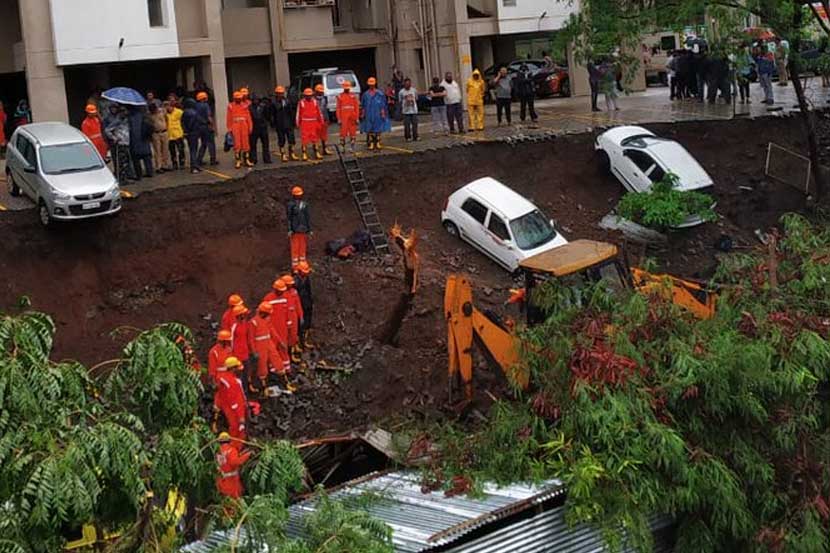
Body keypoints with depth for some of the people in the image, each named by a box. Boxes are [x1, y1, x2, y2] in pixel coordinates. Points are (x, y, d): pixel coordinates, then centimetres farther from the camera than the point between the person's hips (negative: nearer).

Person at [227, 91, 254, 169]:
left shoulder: (245, 105, 9)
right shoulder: (231, 106, 4)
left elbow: (248, 117, 8)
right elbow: (229, 118, 5)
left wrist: (250, 127, 3)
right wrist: (230, 128, 0)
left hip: (244, 127, 2)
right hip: (235, 127, -2)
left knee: (246, 144, 4)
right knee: (237, 144, -5)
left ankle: (247, 160, 11)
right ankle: (238, 161, -1)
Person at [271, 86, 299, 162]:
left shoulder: (287, 101, 7)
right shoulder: (274, 103, -6)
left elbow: (291, 112, 11)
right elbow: (272, 114, -6)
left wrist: (293, 121, 6)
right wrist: (273, 124, -10)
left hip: (288, 124, 4)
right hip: (280, 125, -3)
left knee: (291, 139, 4)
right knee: (281, 141, 3)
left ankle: (292, 154, 16)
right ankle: (283, 155, 11)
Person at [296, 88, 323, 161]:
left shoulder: (315, 102, 6)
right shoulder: (301, 103, -2)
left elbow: (319, 112, 11)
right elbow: (298, 113, 2)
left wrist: (321, 122, 10)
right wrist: (298, 124, 1)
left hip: (314, 123, 3)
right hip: (305, 123, -3)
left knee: (314, 138, 10)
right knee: (304, 139, -3)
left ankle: (316, 153, 17)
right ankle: (304, 155, 1)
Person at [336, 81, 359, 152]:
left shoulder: (353, 96, 7)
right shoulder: (340, 96, 2)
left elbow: (357, 107, 7)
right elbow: (338, 108, 1)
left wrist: (357, 118, 1)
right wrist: (339, 119, -5)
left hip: (352, 118, 2)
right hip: (343, 118, -2)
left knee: (353, 132, 4)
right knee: (343, 132, -1)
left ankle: (352, 147, 11)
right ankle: (342, 147, 9)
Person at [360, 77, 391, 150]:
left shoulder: (380, 94, 1)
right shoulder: (365, 94, 5)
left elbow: (383, 105, 3)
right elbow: (363, 106, 8)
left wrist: (383, 113, -2)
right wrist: (363, 114, 3)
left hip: (377, 115, -1)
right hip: (368, 116, 1)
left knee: (378, 130, 3)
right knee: (369, 130, 1)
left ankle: (378, 143, 11)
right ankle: (371, 144, 6)